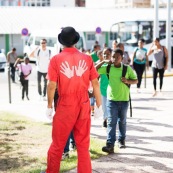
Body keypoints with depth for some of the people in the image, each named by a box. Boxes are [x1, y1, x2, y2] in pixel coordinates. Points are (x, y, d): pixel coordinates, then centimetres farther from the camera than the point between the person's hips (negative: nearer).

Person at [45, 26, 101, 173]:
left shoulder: (56, 59, -7)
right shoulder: (87, 58, -1)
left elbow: (52, 85, -8)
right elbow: (95, 83, 0)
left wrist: (49, 106, 2)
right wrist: (99, 105, 8)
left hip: (65, 106, -2)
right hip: (84, 105, 2)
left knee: (57, 144, 12)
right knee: (83, 145, 11)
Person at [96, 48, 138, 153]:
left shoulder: (127, 68, -4)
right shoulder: (108, 68, -2)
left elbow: (136, 80, 4)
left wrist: (127, 81, -16)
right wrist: (103, 62, -10)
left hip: (124, 100, 1)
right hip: (111, 99, -1)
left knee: (122, 121, 15)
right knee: (111, 122, -5)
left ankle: (121, 140, 32)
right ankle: (110, 144, -10)